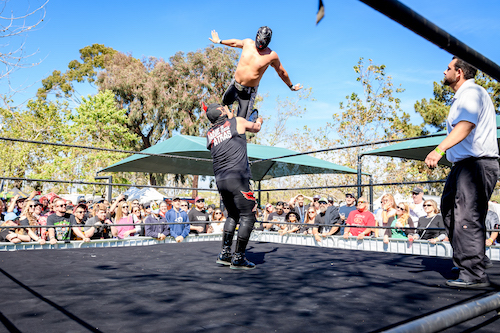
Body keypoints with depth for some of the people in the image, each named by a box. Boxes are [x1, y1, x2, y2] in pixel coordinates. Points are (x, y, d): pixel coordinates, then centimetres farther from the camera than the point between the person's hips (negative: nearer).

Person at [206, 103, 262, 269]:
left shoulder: (209, 134, 17)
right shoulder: (238, 121, 6)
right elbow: (255, 128, 25)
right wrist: (259, 121, 48)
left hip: (220, 180, 6)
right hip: (237, 178, -6)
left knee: (232, 215, 20)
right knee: (247, 216, 0)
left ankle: (224, 254, 17)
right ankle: (238, 258, -2)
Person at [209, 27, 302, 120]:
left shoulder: (272, 56, -11)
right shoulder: (248, 43, -2)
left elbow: (282, 72, 4)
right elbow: (235, 42, 20)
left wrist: (291, 86, 17)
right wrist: (219, 41, 34)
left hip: (249, 93, -4)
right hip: (234, 87, 4)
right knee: (224, 103, 24)